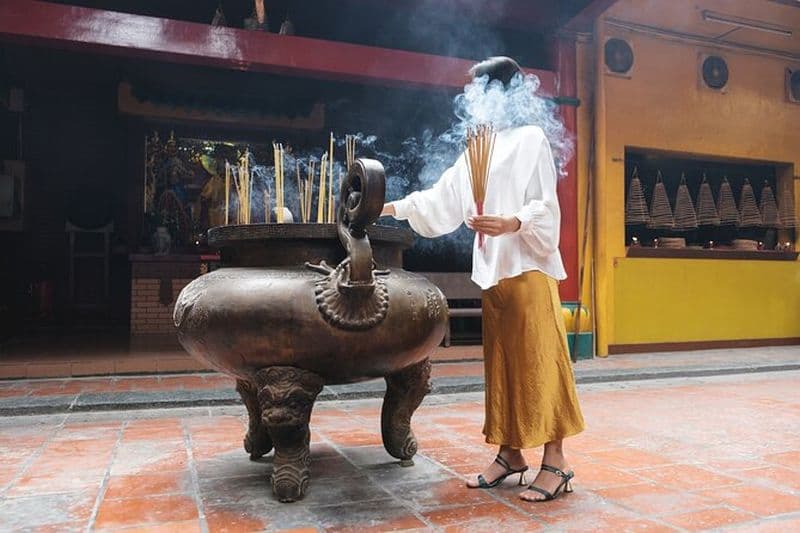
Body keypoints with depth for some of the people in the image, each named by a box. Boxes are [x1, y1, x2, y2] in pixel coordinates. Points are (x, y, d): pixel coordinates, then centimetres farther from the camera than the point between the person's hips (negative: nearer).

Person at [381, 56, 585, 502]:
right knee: (502, 363, 8)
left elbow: (546, 206, -8)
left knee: (538, 360, -7)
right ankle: (511, 453, 16)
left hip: (529, 267, -7)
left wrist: (512, 223, -24)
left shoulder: (531, 138, -1)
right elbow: (443, 199, 19)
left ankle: (556, 461, 1)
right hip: (493, 270, 7)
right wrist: (393, 208, 16)